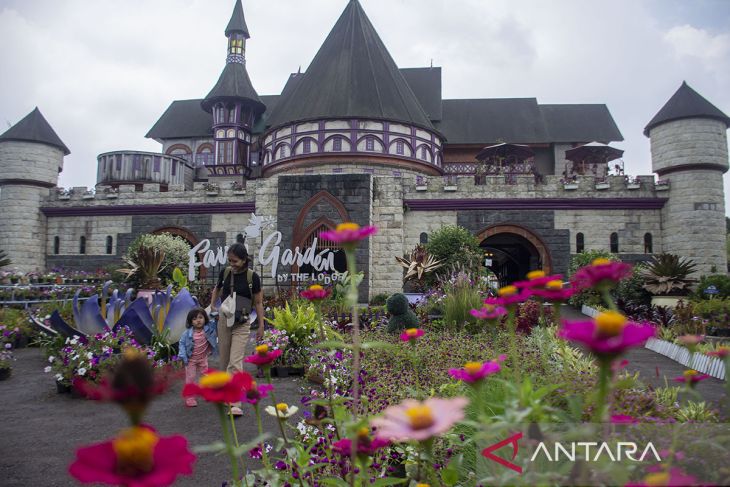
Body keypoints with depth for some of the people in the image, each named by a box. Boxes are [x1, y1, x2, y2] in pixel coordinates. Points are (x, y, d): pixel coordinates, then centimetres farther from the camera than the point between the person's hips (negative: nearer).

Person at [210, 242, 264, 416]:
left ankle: (235, 403, -11)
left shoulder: (252, 277, -12)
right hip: (224, 320, 4)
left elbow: (258, 302, -4)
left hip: (241, 323, -4)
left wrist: (261, 326, -3)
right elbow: (217, 289, 19)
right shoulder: (225, 273, -1)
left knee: (235, 362, -12)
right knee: (224, 361, 14)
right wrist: (212, 305, 4)